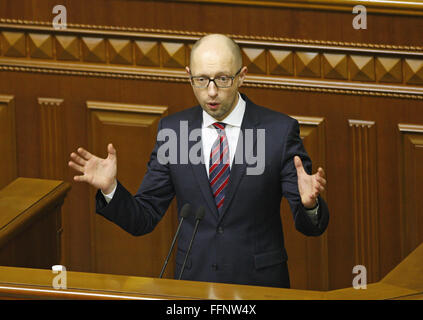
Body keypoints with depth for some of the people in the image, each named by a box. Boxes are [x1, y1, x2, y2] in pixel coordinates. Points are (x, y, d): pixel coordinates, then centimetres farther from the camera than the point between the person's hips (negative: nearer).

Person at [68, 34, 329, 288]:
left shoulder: (280, 130, -2)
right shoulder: (172, 130, 6)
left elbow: (312, 227, -3)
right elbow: (144, 219, 9)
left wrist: (309, 204, -26)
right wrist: (110, 188, -9)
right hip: (192, 280, -1)